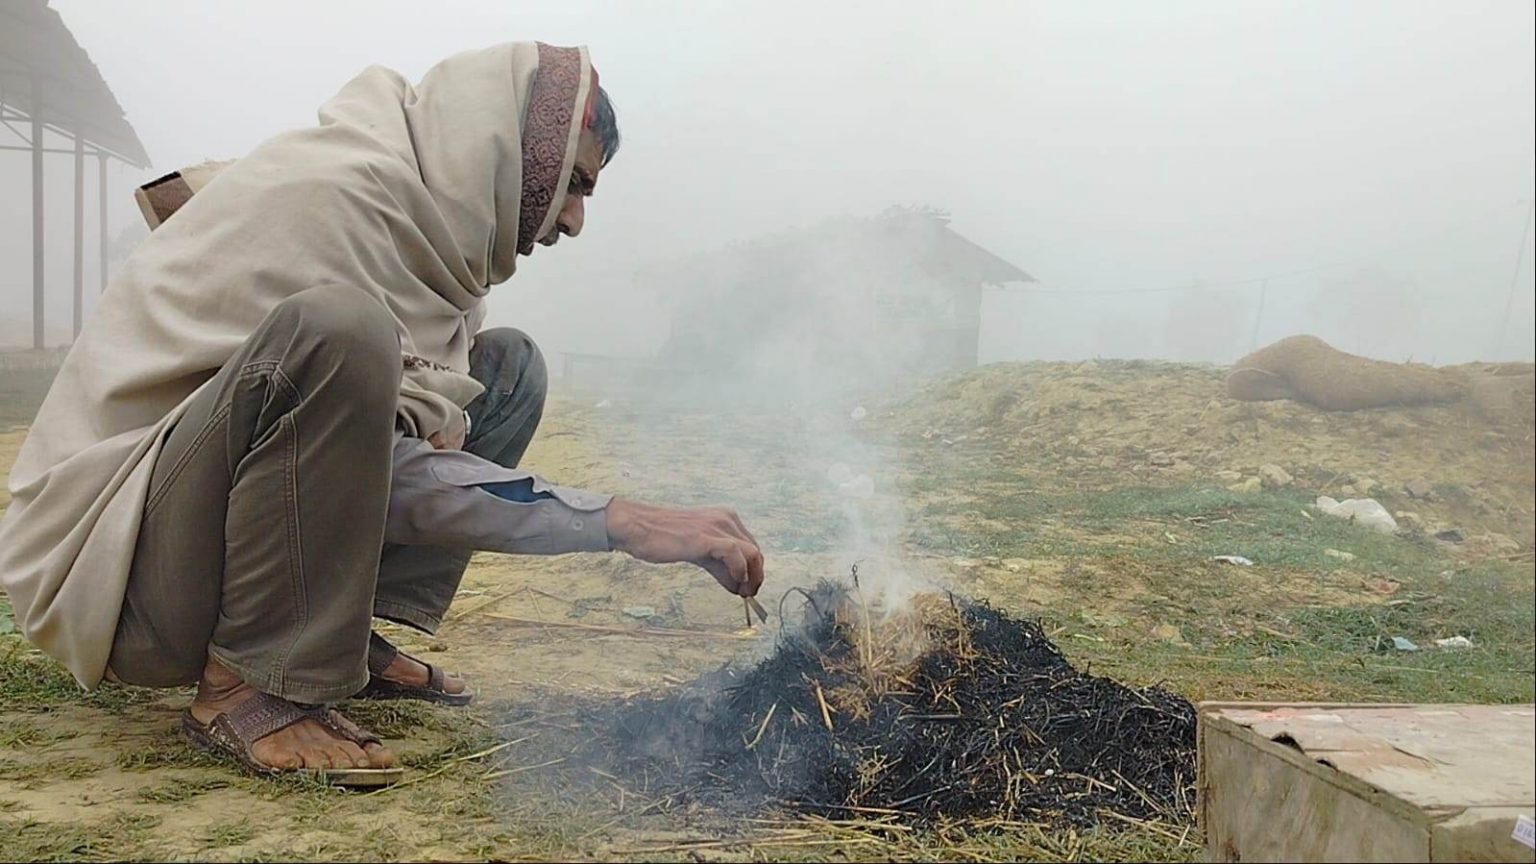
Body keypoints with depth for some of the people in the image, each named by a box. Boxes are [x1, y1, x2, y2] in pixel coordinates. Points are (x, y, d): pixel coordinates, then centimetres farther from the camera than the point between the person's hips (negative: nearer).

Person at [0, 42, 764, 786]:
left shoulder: (419, 207, 7)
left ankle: (346, 637, 1)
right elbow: (383, 471, -25)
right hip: (119, 563, -9)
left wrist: (434, 410, -14)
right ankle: (254, 684, -19)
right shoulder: (332, 189, -20)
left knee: (510, 371, 6)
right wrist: (620, 523, -25)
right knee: (337, 331, -34)